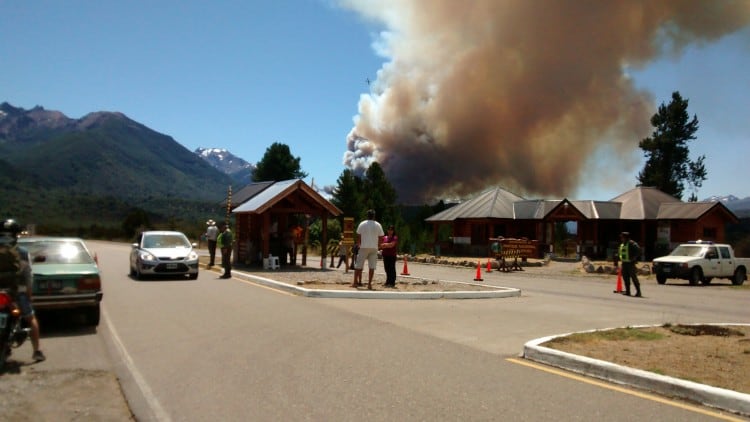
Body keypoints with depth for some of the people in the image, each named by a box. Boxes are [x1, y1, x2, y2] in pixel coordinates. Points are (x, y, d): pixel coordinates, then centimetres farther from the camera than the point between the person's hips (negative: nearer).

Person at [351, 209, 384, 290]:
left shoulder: (362, 224, 1)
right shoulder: (378, 225, 2)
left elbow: (358, 236, 2)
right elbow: (381, 238, 2)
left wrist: (359, 244, 15)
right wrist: (378, 246, 16)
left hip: (364, 247, 0)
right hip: (374, 248, 0)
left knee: (358, 265, 7)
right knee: (372, 266, 2)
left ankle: (355, 282, 9)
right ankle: (369, 284, -2)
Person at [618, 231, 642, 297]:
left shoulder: (631, 243, -11)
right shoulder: (622, 244, 16)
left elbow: (638, 250, -21)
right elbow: (619, 252, 30)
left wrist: (634, 257, -19)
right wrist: (620, 258, 17)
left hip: (630, 263, -8)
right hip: (624, 263, 8)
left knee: (633, 277, -8)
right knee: (625, 278, 8)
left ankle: (638, 292, -4)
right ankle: (627, 291, 14)